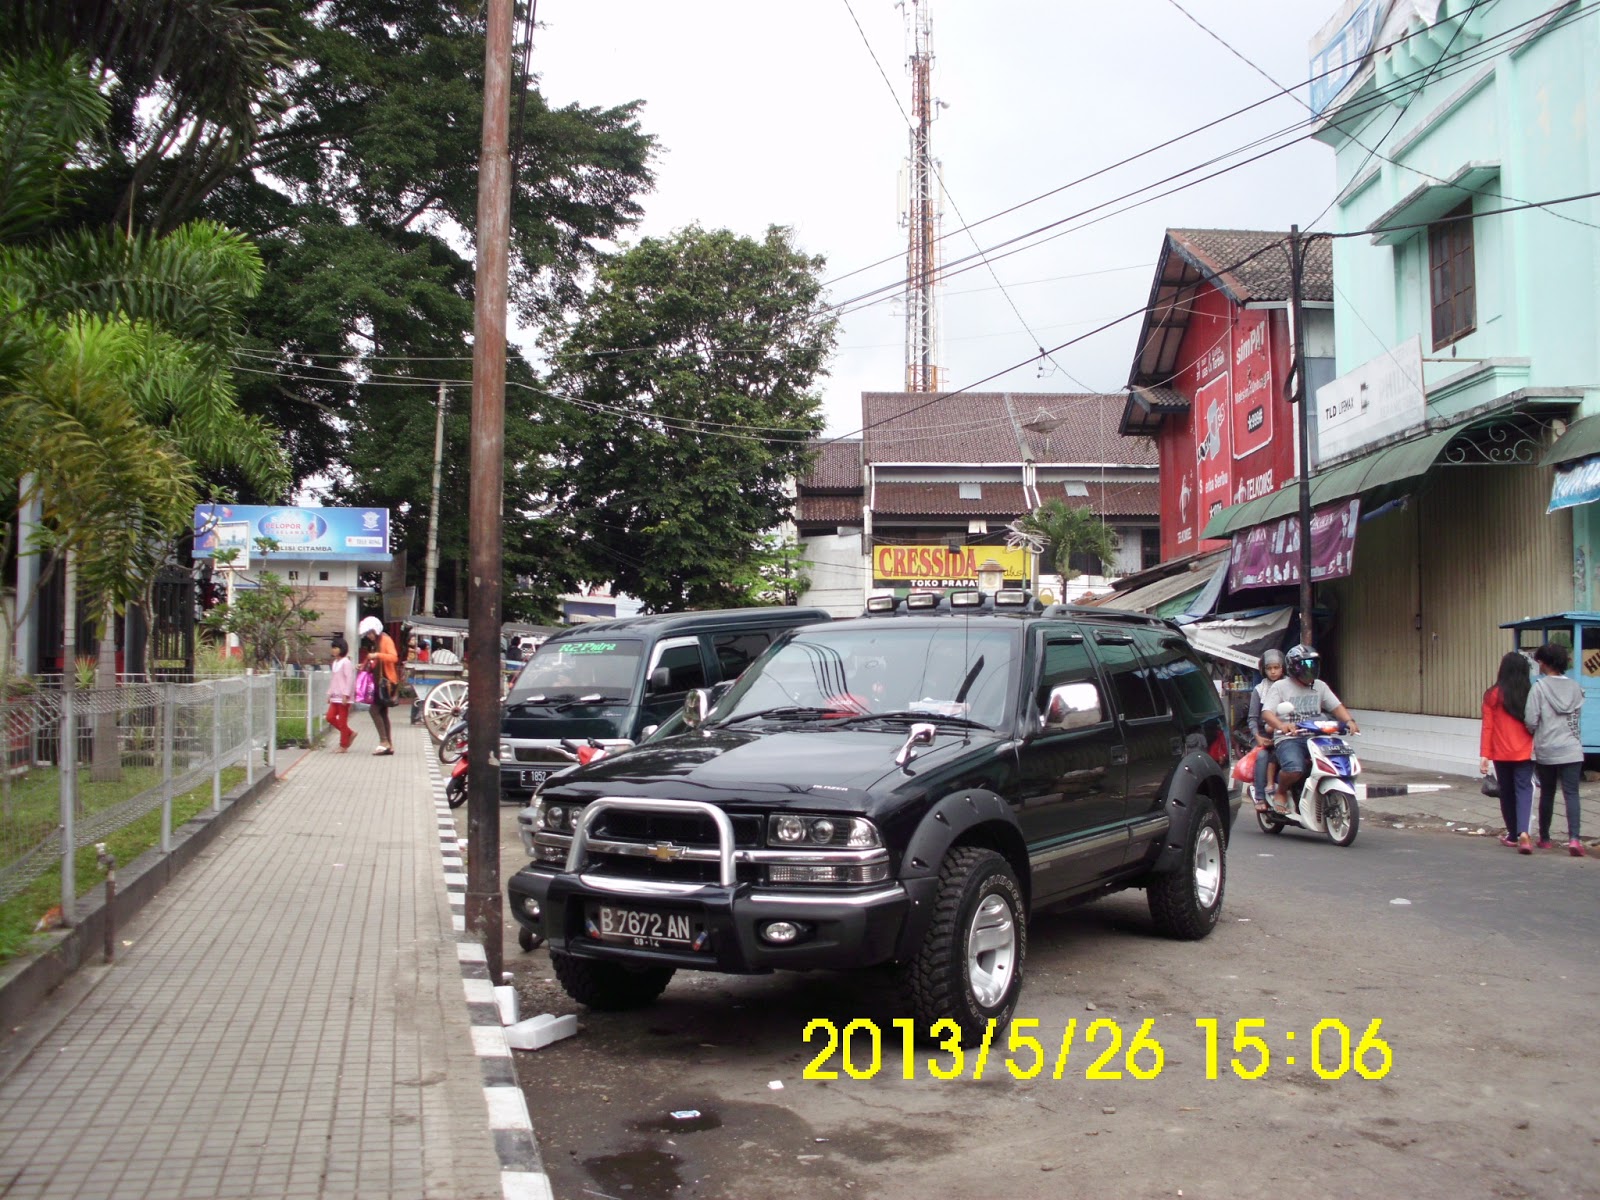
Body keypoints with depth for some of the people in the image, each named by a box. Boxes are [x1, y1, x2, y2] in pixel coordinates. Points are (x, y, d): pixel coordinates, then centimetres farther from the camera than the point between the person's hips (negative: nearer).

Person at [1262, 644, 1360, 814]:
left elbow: (1336, 706, 12)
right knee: (1294, 769, -34)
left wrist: (1349, 721, -10)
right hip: (1289, 739, -5)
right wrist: (1281, 725, -32)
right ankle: (1280, 792, 0)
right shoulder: (1279, 687, 1)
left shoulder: (1320, 686, 18)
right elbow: (1267, 712, -10)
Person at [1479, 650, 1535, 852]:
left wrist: (1484, 754, -4)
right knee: (1524, 790, 1)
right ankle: (1523, 832, -20)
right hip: (1525, 752, 0)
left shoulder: (1493, 695, -7)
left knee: (1507, 792, 14)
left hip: (1501, 753, 0)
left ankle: (1513, 835, 23)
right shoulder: (1531, 694, -5)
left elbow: (1487, 727, -6)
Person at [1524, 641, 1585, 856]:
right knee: (1571, 793, -1)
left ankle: (1544, 838, 21)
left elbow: (1531, 721, -11)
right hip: (1571, 749, 2)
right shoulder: (1575, 687, 2)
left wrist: (1534, 733, 9)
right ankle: (1573, 838, -16)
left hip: (1546, 751, -1)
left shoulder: (1539, 687, -9)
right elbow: (1578, 717, 11)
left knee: (1547, 794, 11)